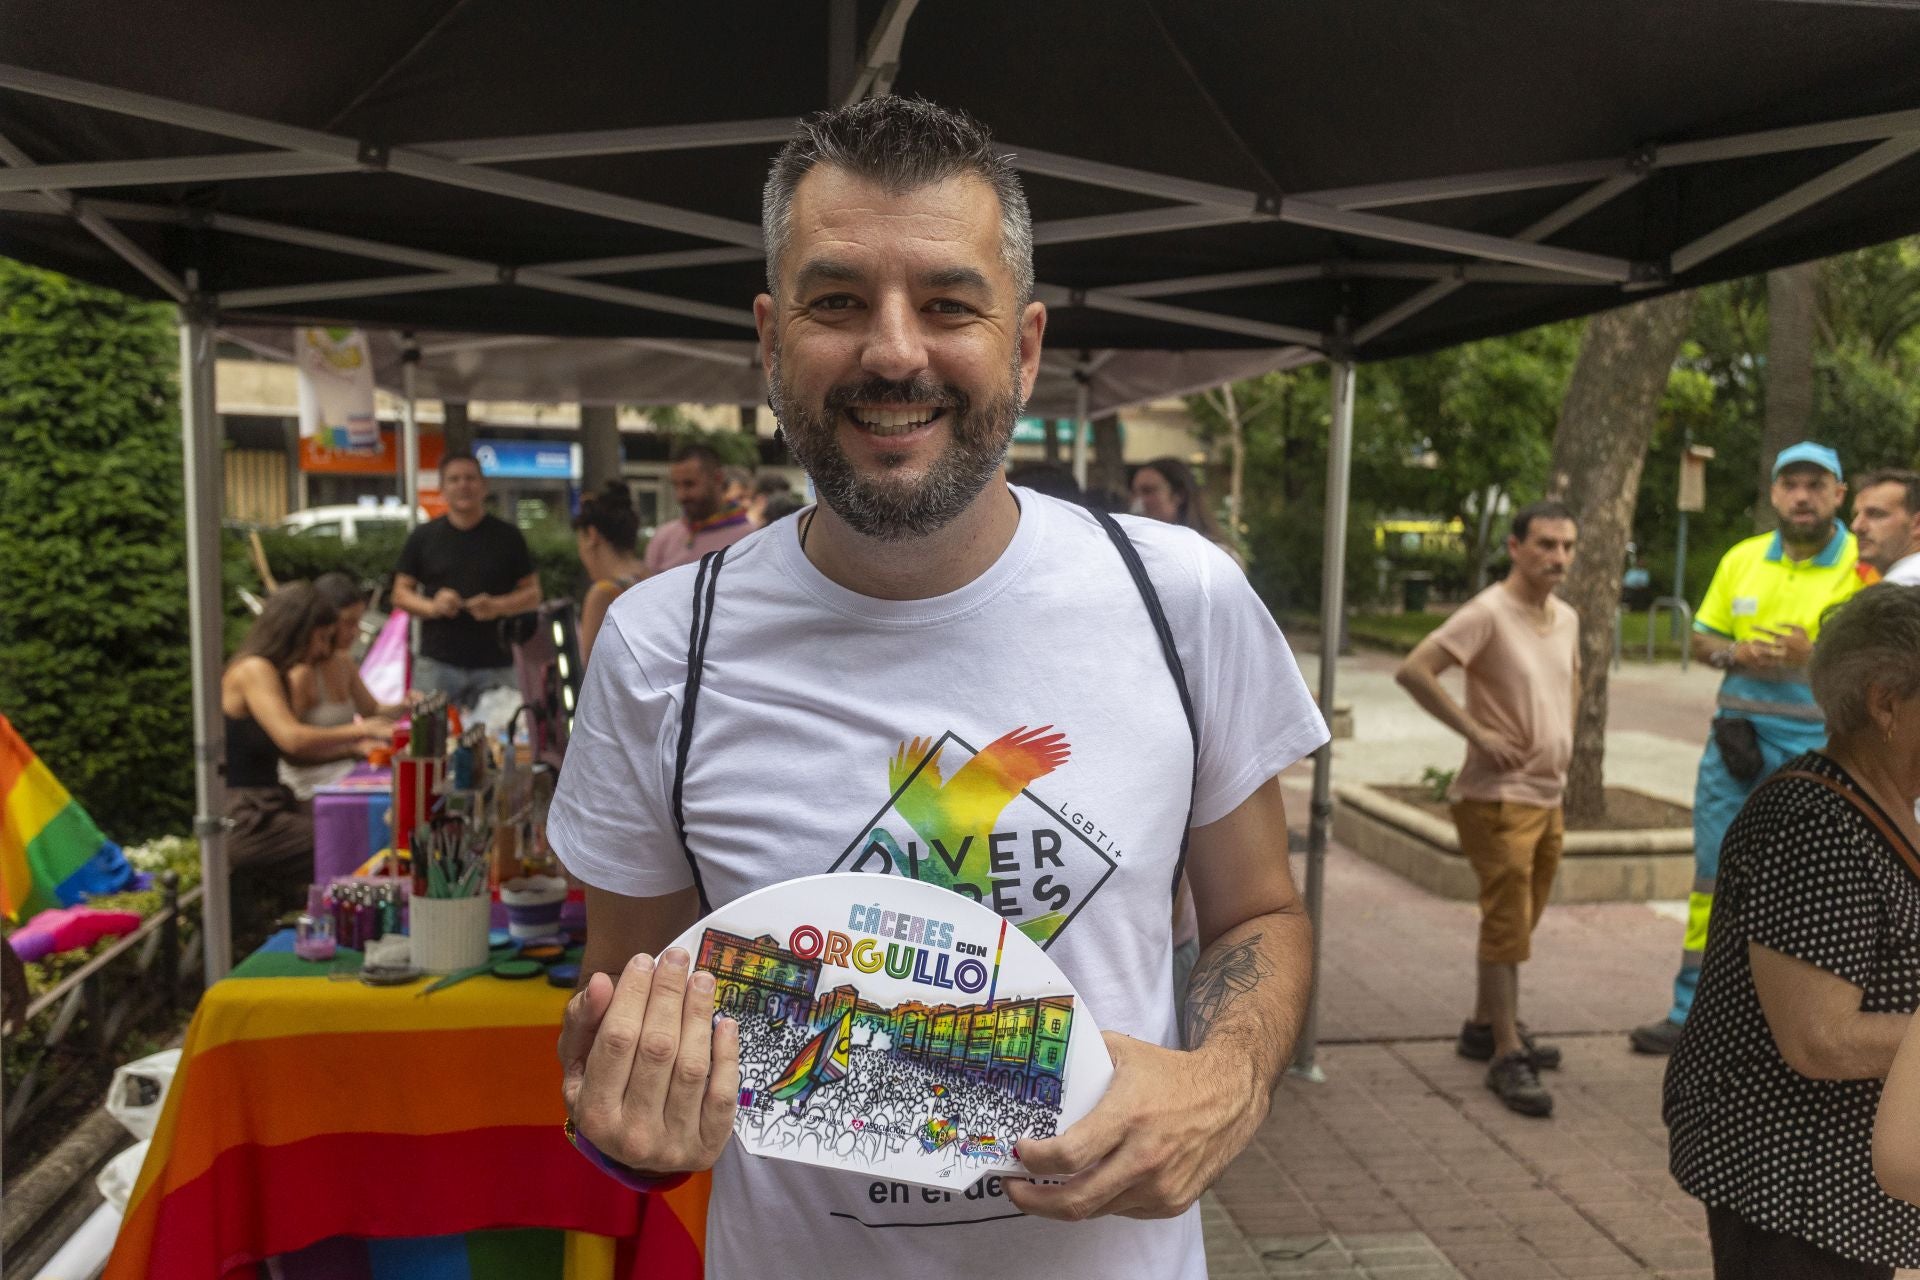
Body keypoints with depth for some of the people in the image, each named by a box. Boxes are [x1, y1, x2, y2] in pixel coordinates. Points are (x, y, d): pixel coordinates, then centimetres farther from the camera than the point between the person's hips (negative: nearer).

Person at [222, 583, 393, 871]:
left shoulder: (272, 673, 18)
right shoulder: (253, 670, -12)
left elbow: (293, 751, 17)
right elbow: (292, 738, -26)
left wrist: (355, 747, 6)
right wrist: (362, 730, -17)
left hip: (272, 802, 9)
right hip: (242, 821, -9)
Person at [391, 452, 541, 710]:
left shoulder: (507, 537, 7)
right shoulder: (423, 537, 10)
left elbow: (533, 594, 8)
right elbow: (401, 592, 12)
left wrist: (498, 606, -11)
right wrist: (432, 606, -9)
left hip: (494, 666, 0)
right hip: (436, 664, 0)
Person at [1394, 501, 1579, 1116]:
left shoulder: (1566, 618, 10)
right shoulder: (1487, 614, -16)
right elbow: (1413, 671, -25)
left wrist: (1563, 737, 14)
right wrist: (1477, 732, -23)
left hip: (1548, 796, 8)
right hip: (1499, 797, -8)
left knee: (1518, 924, 17)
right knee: (1507, 926, -4)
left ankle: (1486, 1026, 32)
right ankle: (1506, 1055, 5)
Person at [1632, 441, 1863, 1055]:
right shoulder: (1742, 558, 8)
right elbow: (1702, 637, 13)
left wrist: (1814, 656, -22)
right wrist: (1735, 654, -8)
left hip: (1814, 747, -4)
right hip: (1737, 735, 4)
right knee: (1713, 878, 9)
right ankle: (1691, 1014, 20)